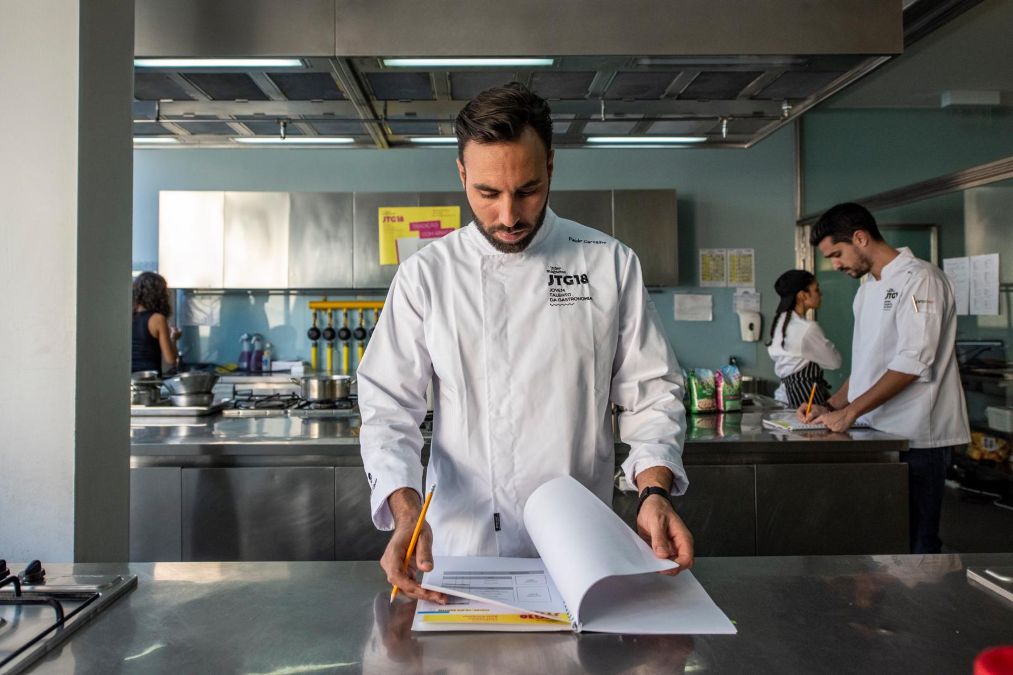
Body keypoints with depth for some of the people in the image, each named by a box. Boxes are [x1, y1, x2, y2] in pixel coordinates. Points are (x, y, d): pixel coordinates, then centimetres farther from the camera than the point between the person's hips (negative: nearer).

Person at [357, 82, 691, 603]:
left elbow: (650, 391, 4)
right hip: (460, 546, 0)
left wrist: (655, 490, -13)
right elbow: (389, 407, -2)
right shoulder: (426, 275, 1)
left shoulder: (610, 264, 2)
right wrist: (406, 509, -19)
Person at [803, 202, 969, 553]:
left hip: (915, 437, -8)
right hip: (878, 434, 8)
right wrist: (830, 408, 7)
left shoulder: (919, 279, -10)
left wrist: (850, 411, -19)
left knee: (915, 541, -1)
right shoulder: (868, 289, 16)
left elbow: (913, 363, -19)